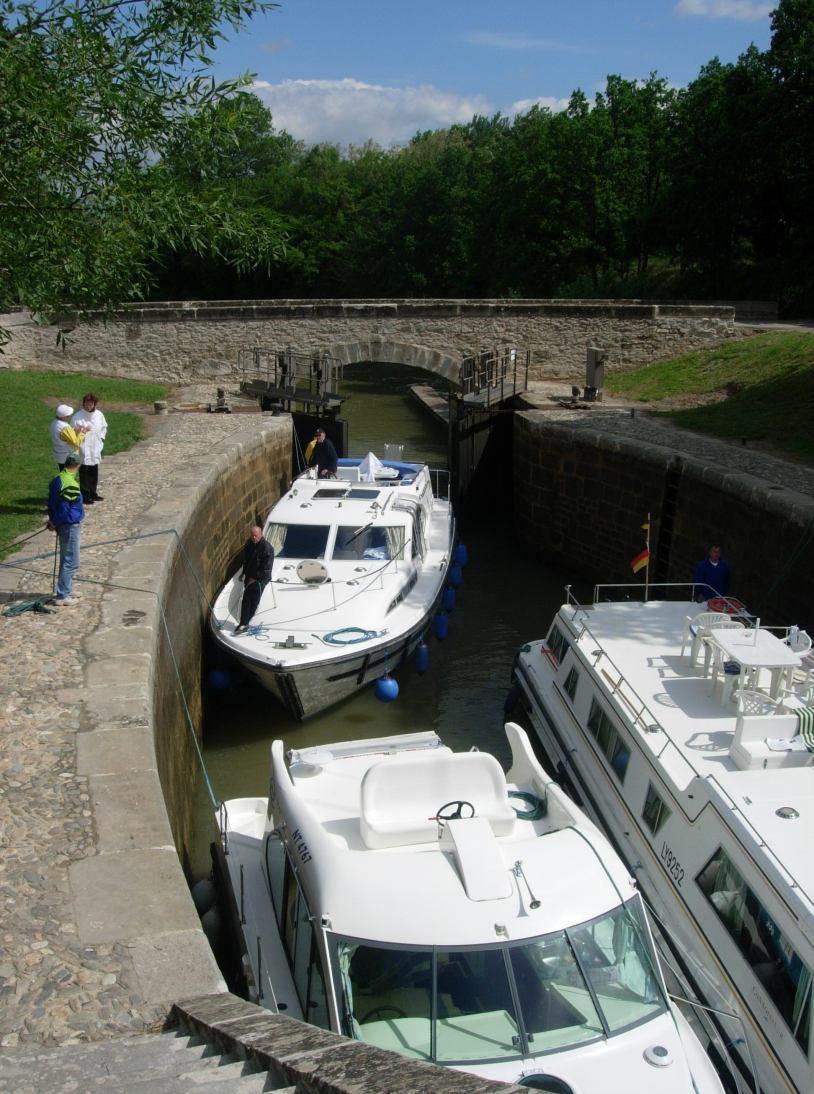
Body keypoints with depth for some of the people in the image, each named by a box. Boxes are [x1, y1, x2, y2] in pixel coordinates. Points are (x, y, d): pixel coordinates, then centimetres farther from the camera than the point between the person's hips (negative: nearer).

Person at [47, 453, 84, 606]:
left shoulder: (56, 480, 6)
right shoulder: (71, 485, -22)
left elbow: (52, 504, 11)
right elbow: (64, 509, -21)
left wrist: (53, 521, 12)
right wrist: (54, 524, -7)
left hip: (63, 525, 9)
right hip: (70, 526, -9)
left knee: (67, 560, 20)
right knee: (71, 562, -2)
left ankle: (66, 590, 30)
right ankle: (62, 596, 2)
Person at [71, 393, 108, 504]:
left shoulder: (99, 415, 1)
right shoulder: (77, 416, -13)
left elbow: (104, 427, 17)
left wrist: (101, 438, 8)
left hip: (95, 449, 5)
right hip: (83, 450, -5)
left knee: (94, 473, 16)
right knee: (84, 473, 0)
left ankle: (93, 493, 30)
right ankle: (85, 496, 9)